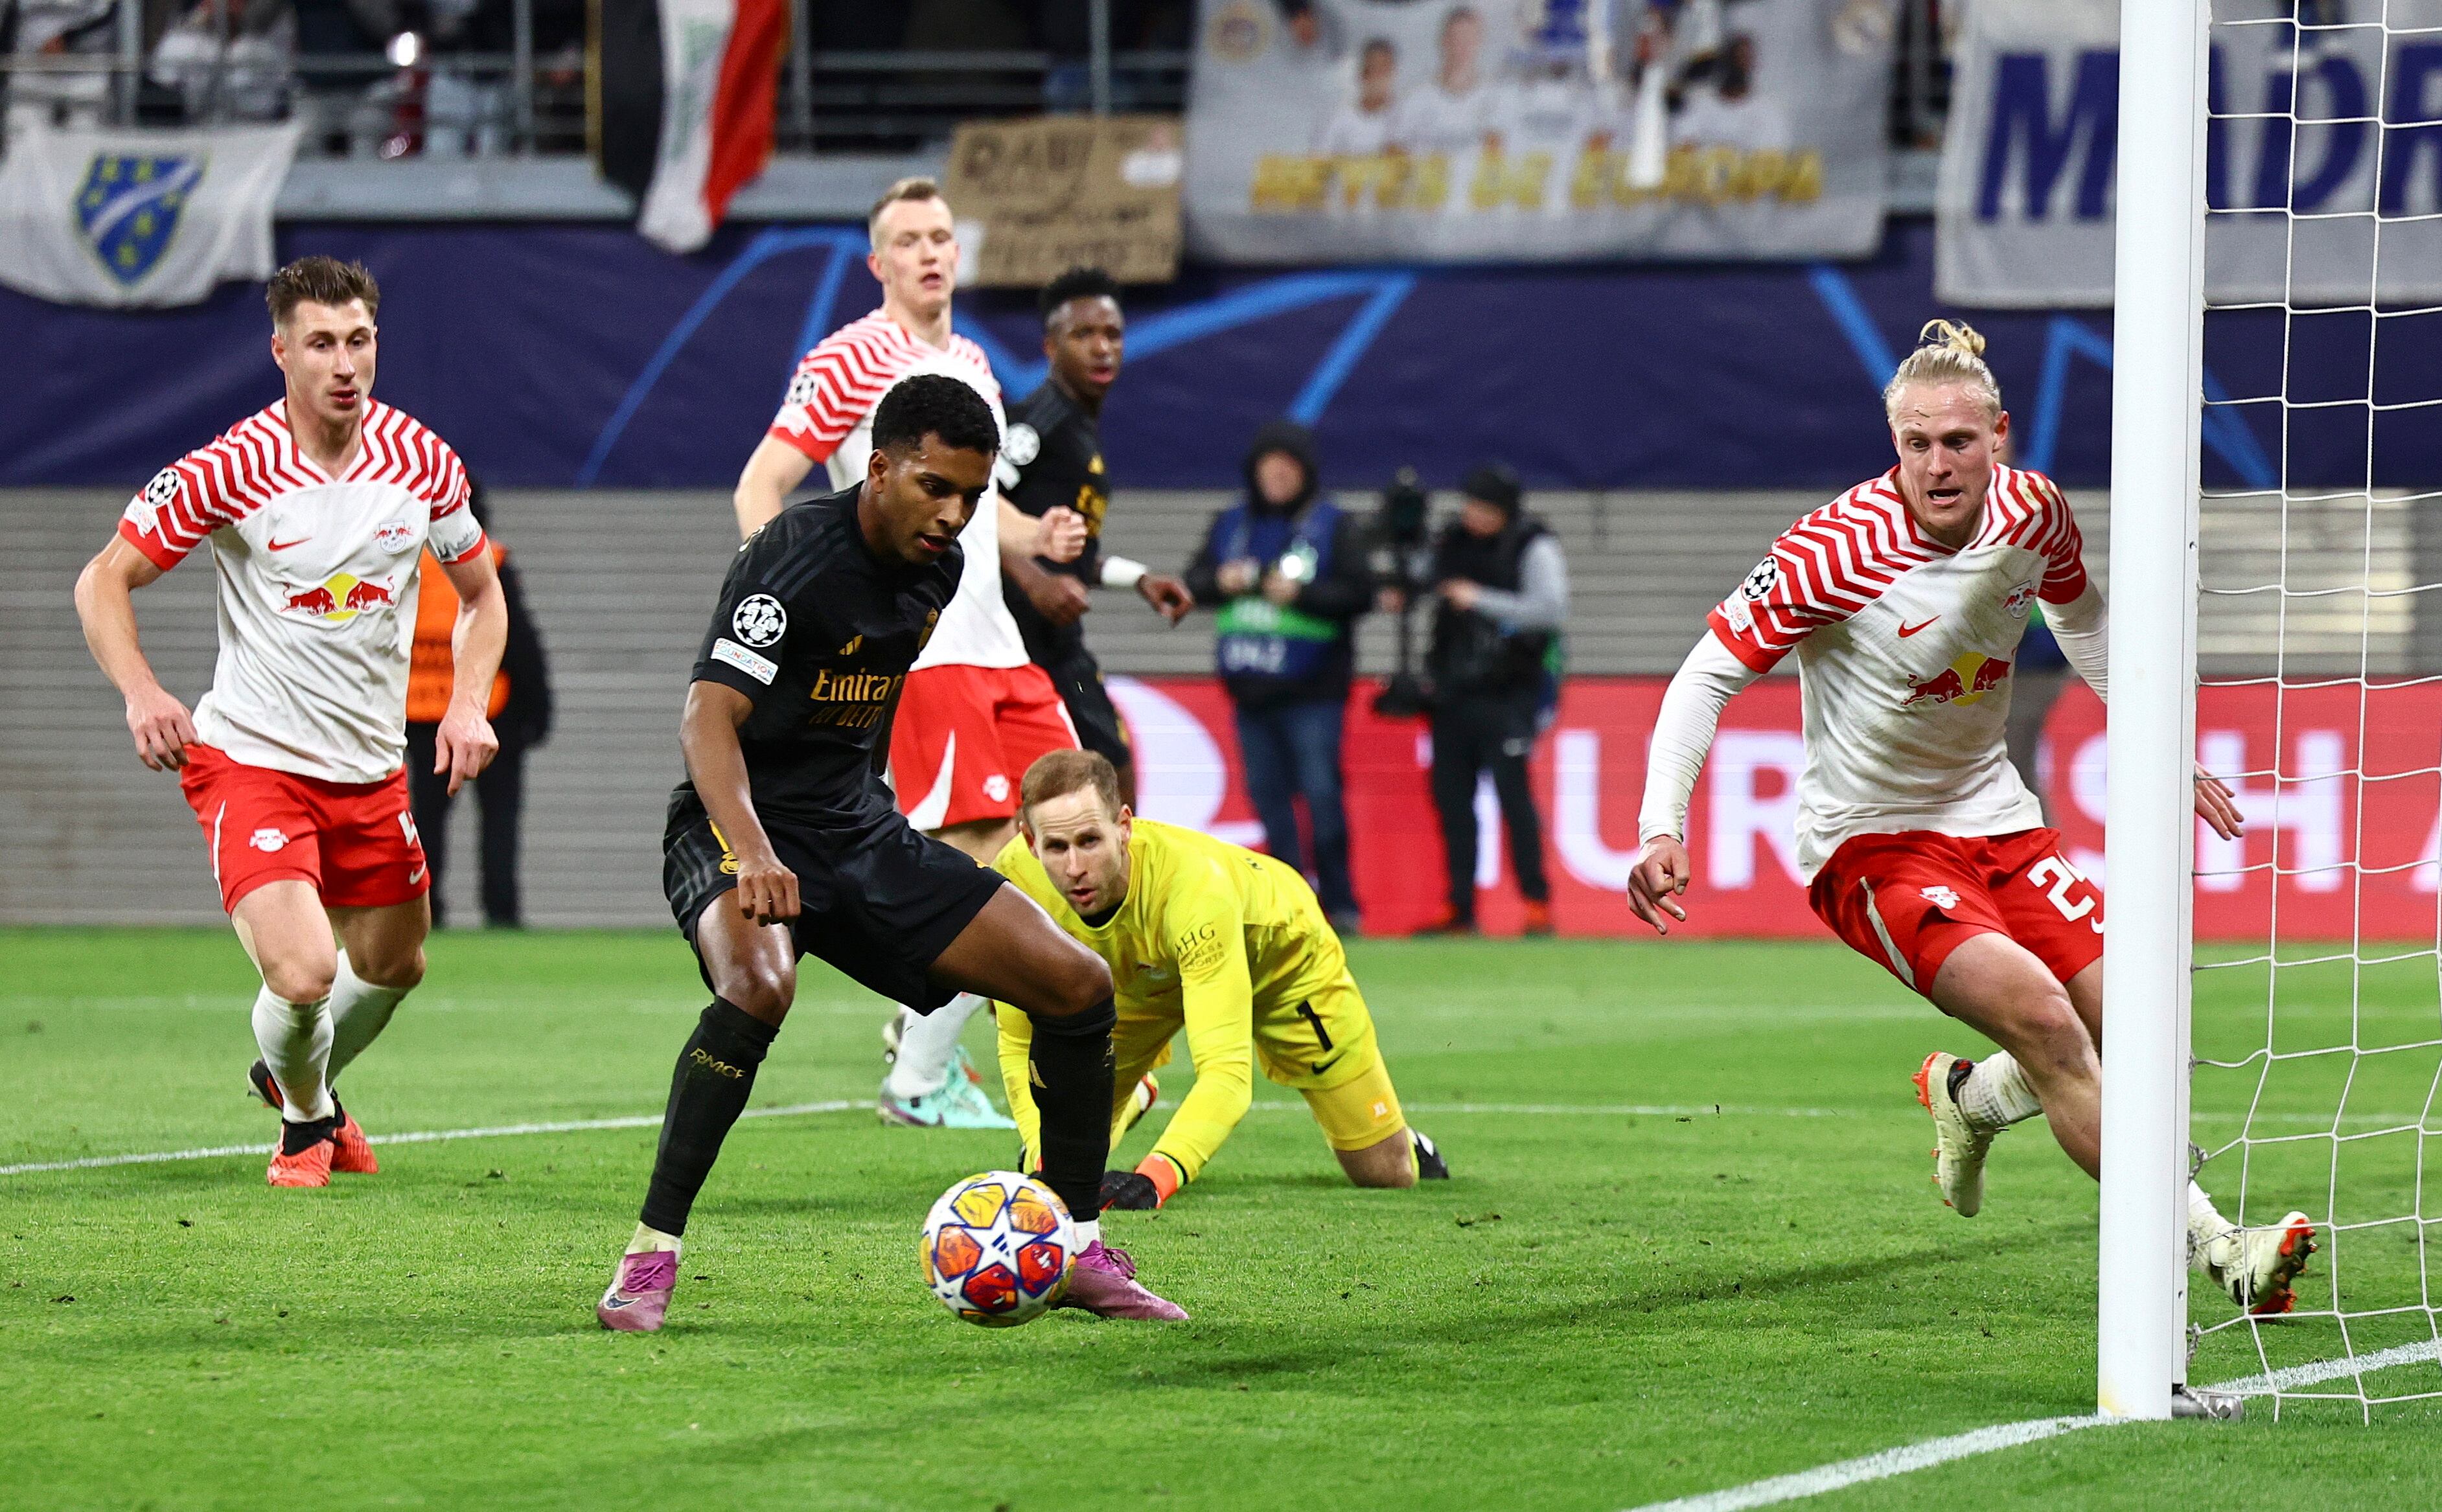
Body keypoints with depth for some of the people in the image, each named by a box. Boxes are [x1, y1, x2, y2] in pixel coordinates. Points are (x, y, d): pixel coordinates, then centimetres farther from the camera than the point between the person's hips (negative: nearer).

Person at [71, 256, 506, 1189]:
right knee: (301, 974, -20)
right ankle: (304, 1119, 14)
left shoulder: (422, 463, -5)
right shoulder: (231, 469, -17)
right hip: (249, 759, -5)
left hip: (372, 765, 5)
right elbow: (104, 579, -9)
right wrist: (140, 691, -26)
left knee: (391, 967, 18)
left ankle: (303, 1083, 51)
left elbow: (481, 593, 11)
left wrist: (468, 702, -6)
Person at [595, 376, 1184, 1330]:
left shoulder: (938, 569, 5)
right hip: (738, 827, -8)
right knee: (759, 983, -40)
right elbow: (709, 717, -30)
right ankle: (649, 1260, -30)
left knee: (1078, 985, -2)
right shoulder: (799, 557, -20)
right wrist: (752, 852, -45)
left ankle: (1079, 1254, 14)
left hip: (857, 824, 8)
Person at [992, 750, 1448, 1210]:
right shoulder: (1016, 876, -35)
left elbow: (1227, 1072, -51)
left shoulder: (1193, 883, -47)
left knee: (1388, 1172, 0)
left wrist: (1154, 1178, -66)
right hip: (1138, 978, 3)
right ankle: (1132, 1100, 33)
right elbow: (1019, 1042, -23)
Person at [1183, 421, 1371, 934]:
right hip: (1251, 686, 5)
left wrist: (1301, 594, -19)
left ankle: (1340, 901, -1)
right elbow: (1193, 582, 15)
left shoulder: (1336, 527, 0)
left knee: (1320, 791, -10)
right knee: (1267, 793, 4)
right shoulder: (1230, 525, 13)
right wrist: (1221, 583, -7)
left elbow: (1360, 594, -8)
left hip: (1313, 692, -5)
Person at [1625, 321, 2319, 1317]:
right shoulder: (1837, 549, -22)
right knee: (2042, 1017, -26)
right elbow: (1708, 675, -16)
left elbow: (2080, 616, 18)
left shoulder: (2033, 512, -6)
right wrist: (1661, 830, -25)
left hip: (1993, 818, 6)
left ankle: (1969, 1097, 29)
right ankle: (2213, 1249, -26)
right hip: (1868, 839, -6)